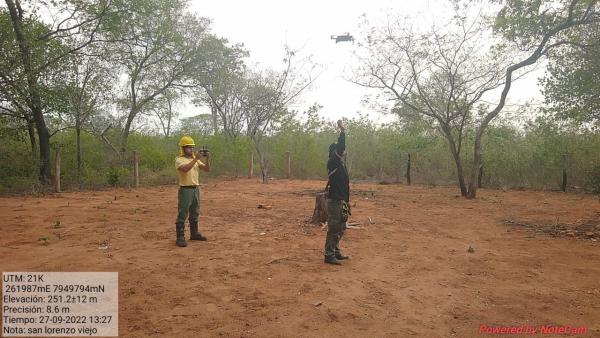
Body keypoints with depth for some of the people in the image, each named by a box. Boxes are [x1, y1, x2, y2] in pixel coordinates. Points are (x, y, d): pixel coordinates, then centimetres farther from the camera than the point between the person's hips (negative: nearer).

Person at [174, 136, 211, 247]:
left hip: (195, 189, 7)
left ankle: (194, 234, 28)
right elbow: (185, 169, -28)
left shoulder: (196, 159, 13)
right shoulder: (179, 159, -8)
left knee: (195, 213, 16)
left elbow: (207, 169, 5)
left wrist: (207, 159, -10)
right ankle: (180, 238, -1)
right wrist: (196, 158, -28)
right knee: (182, 215, -5)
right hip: (185, 189, -7)